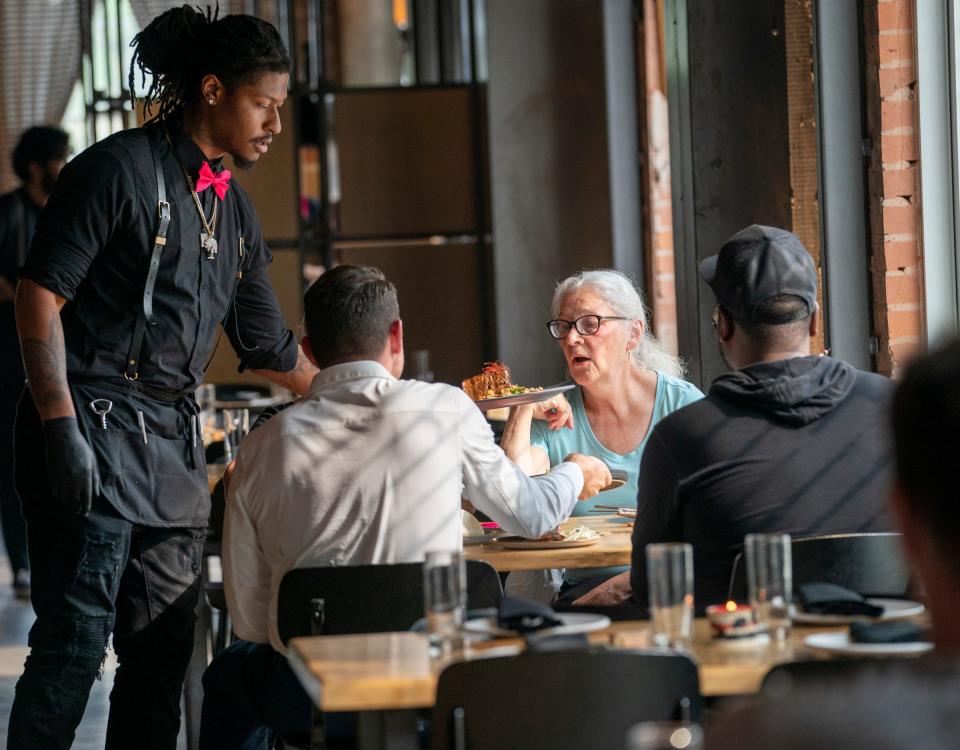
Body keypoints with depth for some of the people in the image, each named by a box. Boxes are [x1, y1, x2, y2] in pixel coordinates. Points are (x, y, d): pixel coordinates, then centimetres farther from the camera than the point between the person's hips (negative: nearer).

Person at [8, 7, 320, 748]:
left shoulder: (235, 212, 17)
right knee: (76, 641, -11)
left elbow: (270, 347, 25)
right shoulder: (120, 170, -7)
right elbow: (39, 296, -12)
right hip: (93, 435, -8)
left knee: (164, 652, 8)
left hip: (174, 447, 8)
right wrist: (62, 429, -19)